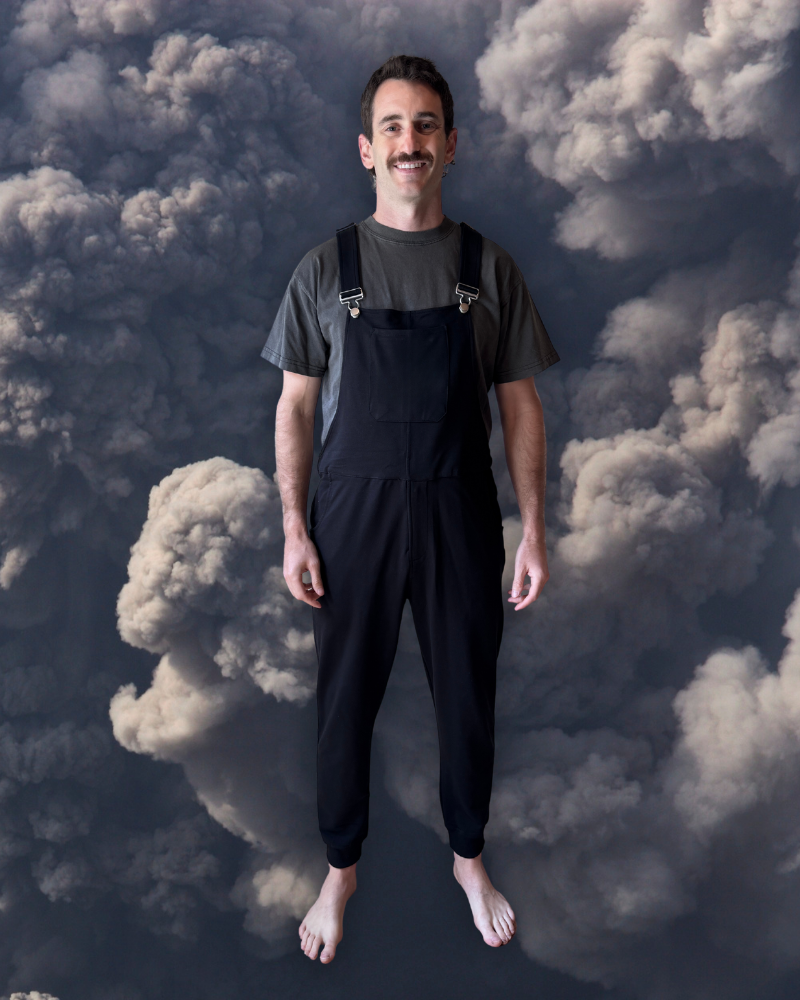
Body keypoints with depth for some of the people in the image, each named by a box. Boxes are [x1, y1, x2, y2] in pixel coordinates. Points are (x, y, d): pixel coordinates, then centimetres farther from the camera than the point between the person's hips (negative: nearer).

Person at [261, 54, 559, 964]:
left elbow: (519, 405, 3)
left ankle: (468, 858, 36)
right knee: (345, 701, 10)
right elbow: (295, 406, 1)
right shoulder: (326, 268, -1)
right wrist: (293, 530, -4)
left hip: (459, 515, 1)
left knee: (467, 699, 12)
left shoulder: (489, 269, 1)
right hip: (353, 514, 0)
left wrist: (534, 529, -1)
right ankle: (341, 870, 32)